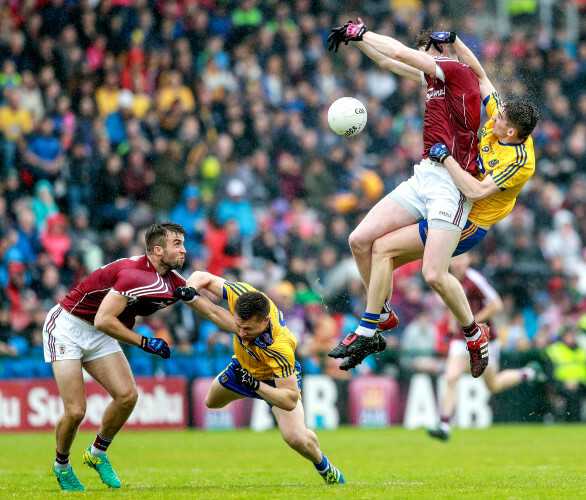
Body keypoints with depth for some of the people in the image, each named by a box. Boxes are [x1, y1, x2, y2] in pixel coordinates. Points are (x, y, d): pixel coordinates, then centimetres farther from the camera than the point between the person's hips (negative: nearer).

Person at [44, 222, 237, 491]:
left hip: (99, 337, 8)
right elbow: (104, 320, -31)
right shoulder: (134, 274, -30)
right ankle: (61, 465, 16)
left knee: (127, 395, -9)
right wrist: (144, 342, -24)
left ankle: (97, 452, 14)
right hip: (66, 326, -8)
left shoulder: (174, 282, -2)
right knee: (75, 411, -13)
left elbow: (213, 311, 6)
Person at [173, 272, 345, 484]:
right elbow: (203, 277, -22)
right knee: (212, 402, 30)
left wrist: (256, 385, -52)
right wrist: (190, 290, -43)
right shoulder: (242, 294, -37)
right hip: (244, 364, 6)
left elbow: (290, 400, -42)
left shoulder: (280, 349, -48)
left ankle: (323, 465, 12)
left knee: (295, 437, -23)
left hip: (277, 379, -6)